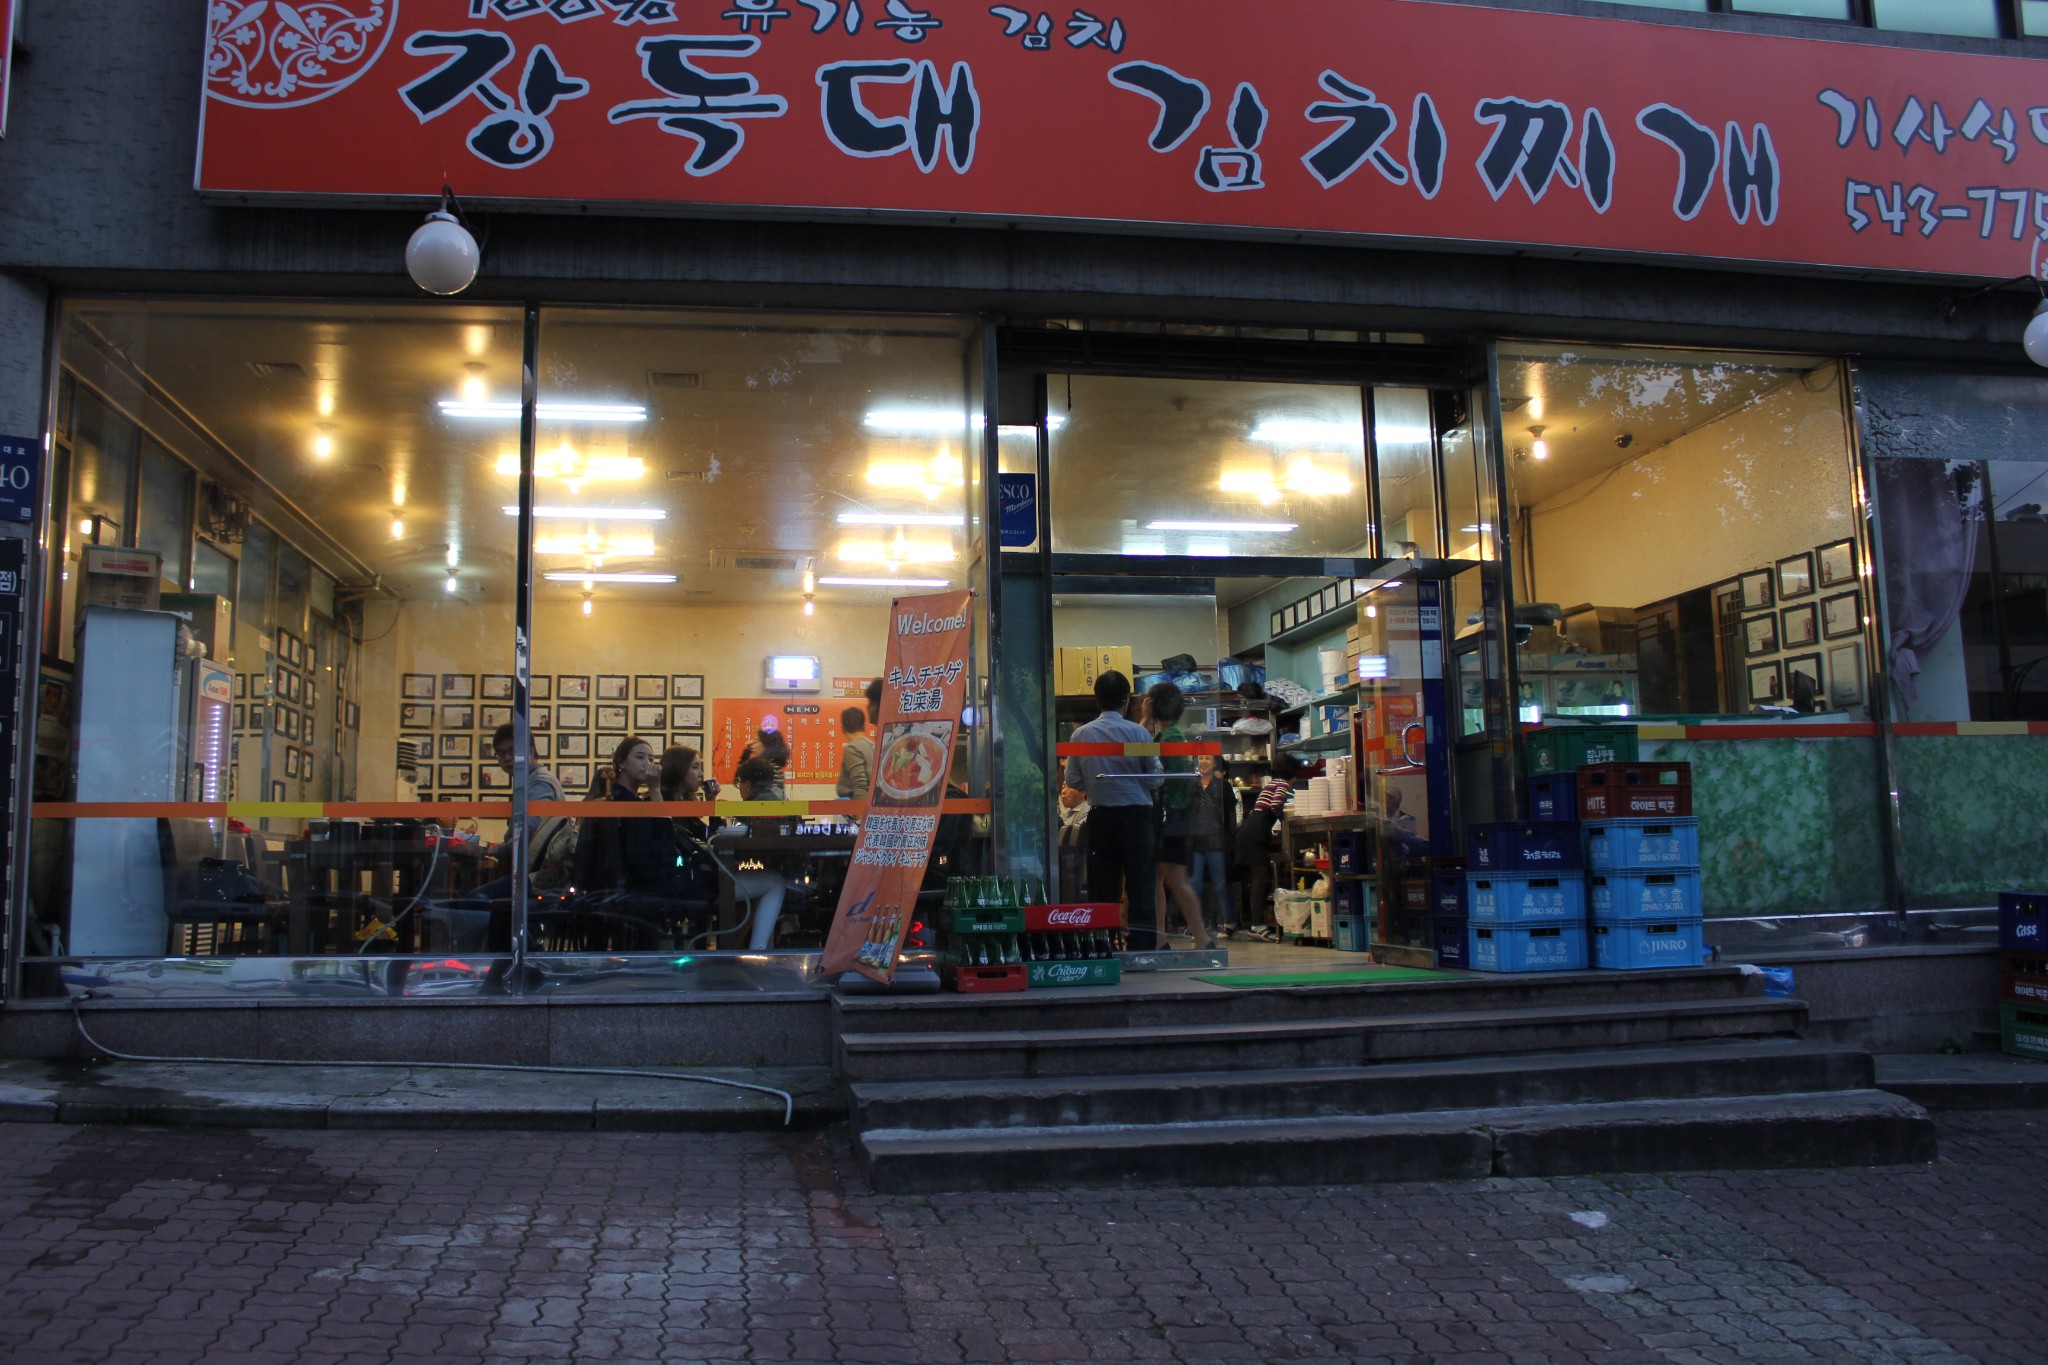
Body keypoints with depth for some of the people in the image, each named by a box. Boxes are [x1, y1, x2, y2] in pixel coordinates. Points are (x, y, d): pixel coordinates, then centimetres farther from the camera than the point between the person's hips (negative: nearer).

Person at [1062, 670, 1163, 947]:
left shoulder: (1081, 734, -1)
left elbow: (1073, 780, 2)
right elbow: (1155, 778, -5)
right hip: (1136, 814, -3)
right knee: (1140, 886, 2)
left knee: (1102, 887, 9)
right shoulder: (1138, 732, -9)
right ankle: (1142, 945, 0)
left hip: (1100, 815, 3)